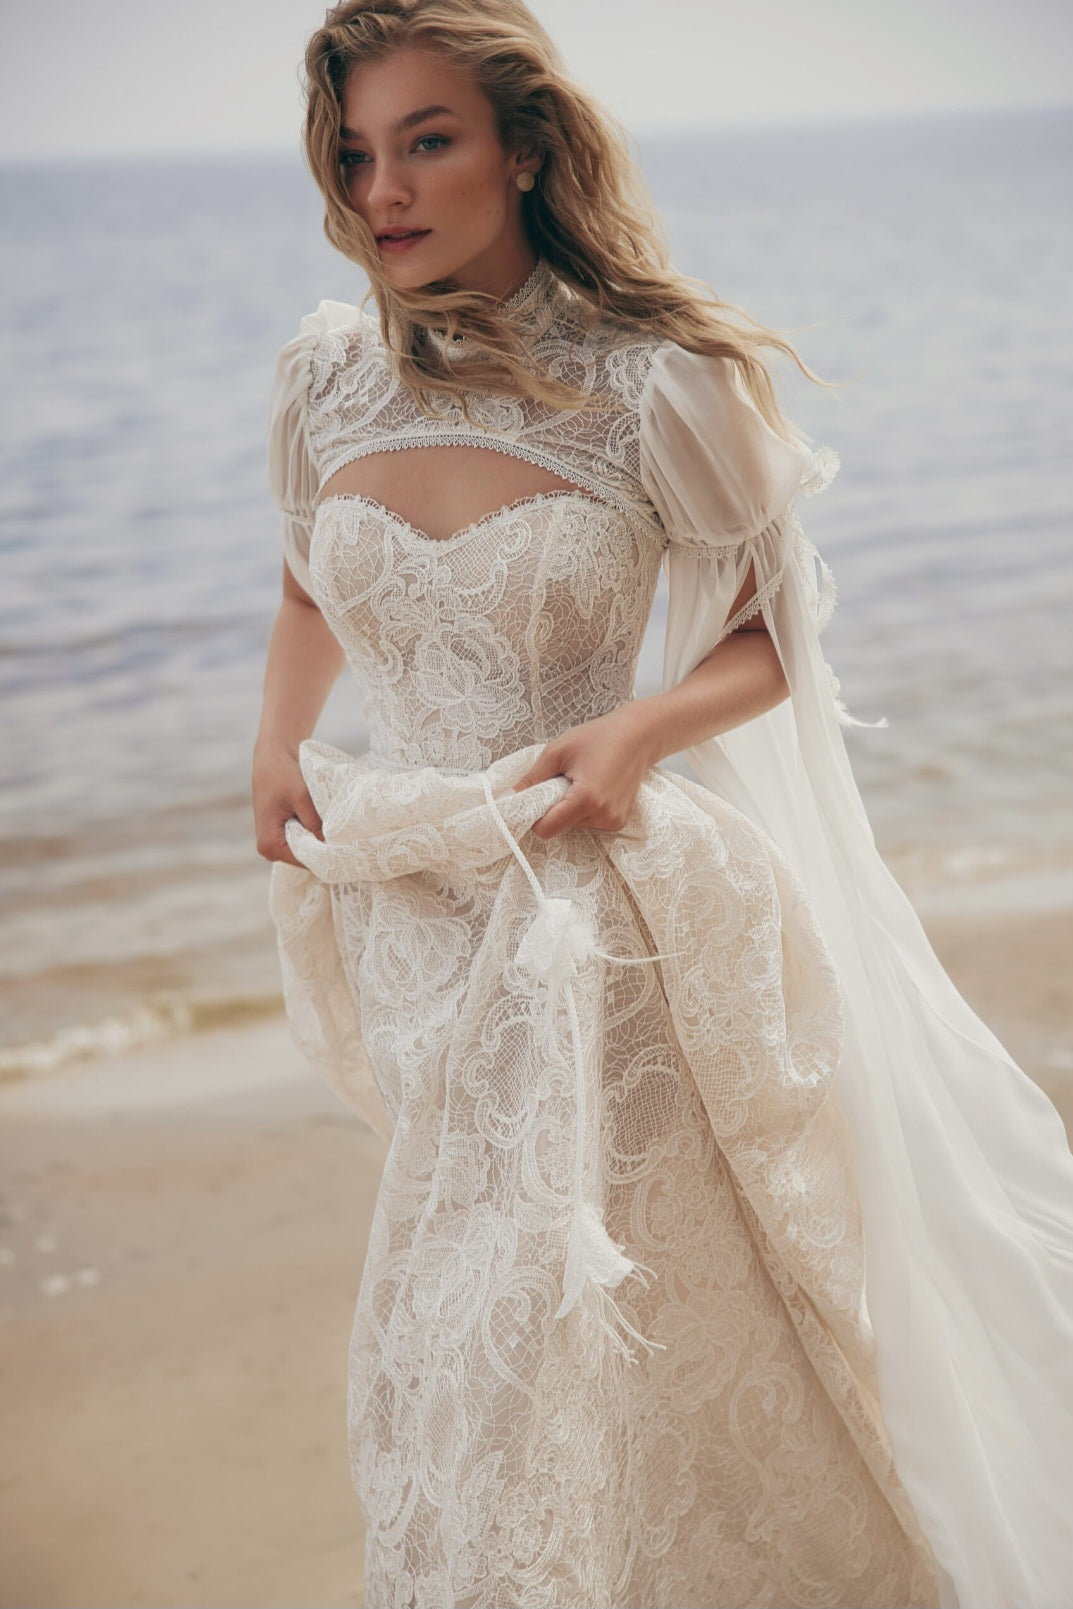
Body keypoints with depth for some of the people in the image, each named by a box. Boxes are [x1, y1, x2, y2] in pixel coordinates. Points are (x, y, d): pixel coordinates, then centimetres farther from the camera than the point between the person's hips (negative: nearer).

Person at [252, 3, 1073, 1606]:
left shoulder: (654, 382, -12)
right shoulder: (327, 373, 1)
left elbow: (772, 637, -2)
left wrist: (638, 731, -20)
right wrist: (276, 754, 7)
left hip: (588, 934, -4)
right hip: (407, 914, 5)